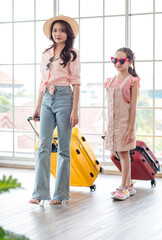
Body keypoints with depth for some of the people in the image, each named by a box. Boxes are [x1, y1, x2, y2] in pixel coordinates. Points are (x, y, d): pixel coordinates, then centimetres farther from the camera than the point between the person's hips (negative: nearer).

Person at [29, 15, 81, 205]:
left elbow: (76, 83, -3)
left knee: (63, 148, 0)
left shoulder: (72, 54, 2)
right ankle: (40, 192, -6)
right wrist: (38, 107, 15)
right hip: (47, 99, 4)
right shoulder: (46, 54, 16)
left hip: (64, 98, -4)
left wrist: (74, 110, -10)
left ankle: (61, 193, 7)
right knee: (43, 146, -5)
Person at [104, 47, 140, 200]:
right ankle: (129, 185, 21)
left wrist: (131, 129, -14)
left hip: (124, 122, -6)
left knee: (124, 154, -3)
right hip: (112, 123, 6)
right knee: (121, 155, 11)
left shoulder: (132, 81, -6)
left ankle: (123, 187, 4)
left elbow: (133, 107, -10)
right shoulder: (110, 82, 10)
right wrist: (108, 126, 13)